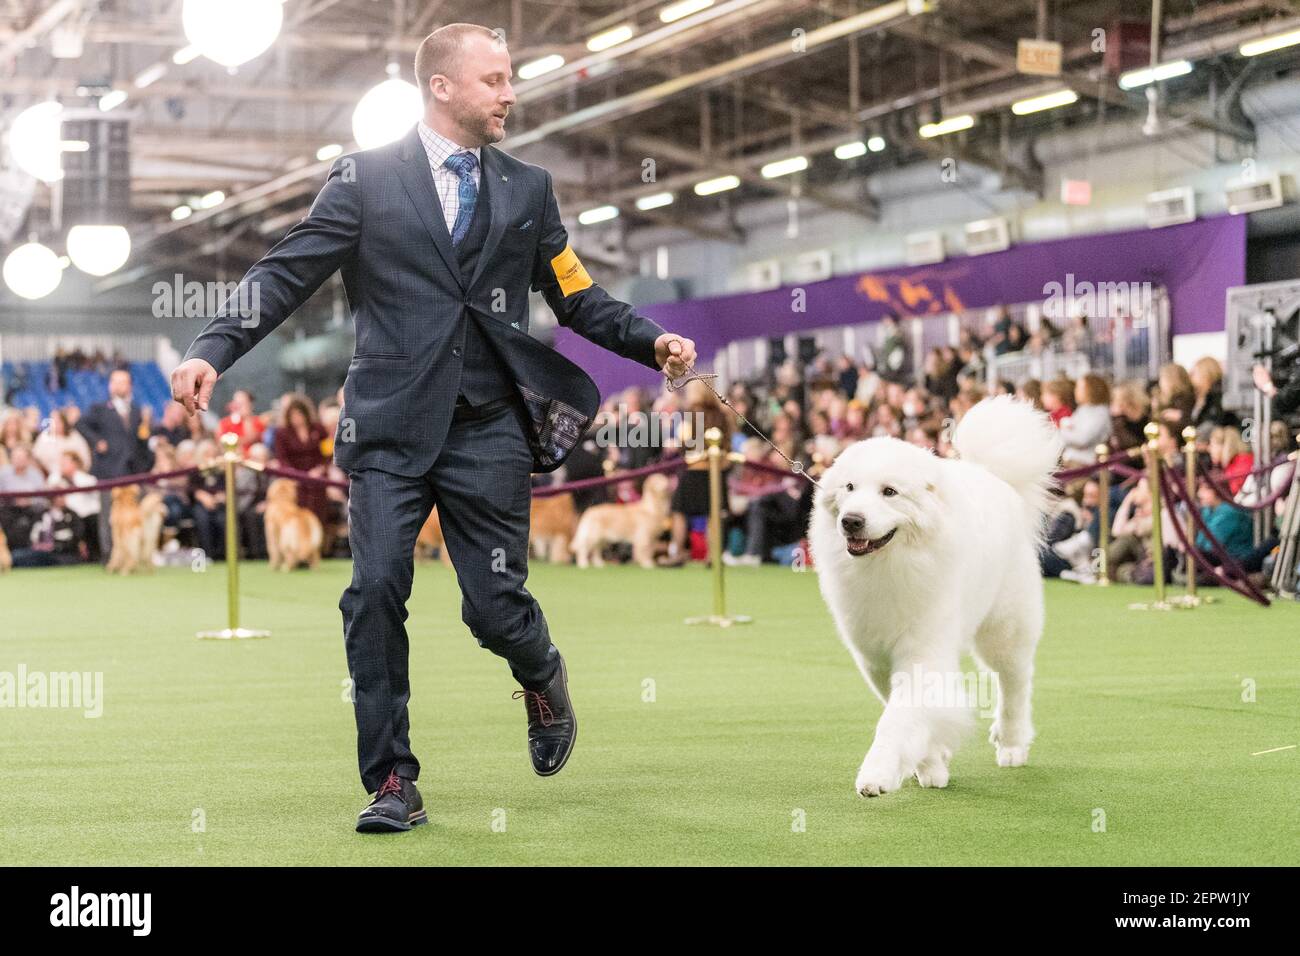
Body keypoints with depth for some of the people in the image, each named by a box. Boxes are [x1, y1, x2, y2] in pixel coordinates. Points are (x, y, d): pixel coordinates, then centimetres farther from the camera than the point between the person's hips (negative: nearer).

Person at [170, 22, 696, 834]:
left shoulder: (526, 189, 14)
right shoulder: (366, 179, 4)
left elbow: (578, 299, 15)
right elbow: (286, 273, -1)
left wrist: (653, 341, -2)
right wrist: (214, 350, -15)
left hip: (489, 432, 1)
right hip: (392, 426, -1)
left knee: (495, 605, -2)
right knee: (376, 593, -8)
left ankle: (543, 677, 34)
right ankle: (393, 785, 2)